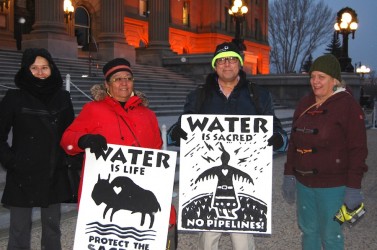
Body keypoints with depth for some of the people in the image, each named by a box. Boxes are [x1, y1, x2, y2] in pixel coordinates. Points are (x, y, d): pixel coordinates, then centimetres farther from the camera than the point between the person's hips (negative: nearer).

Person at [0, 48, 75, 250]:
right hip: (22, 177, -3)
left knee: (52, 229, 12)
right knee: (19, 233, 1)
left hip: (55, 177, 3)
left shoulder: (62, 98, 5)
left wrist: (70, 161, 6)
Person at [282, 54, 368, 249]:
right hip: (303, 182, 6)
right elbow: (294, 142, 14)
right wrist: (288, 175, 11)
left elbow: (357, 149, -12)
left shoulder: (348, 105, -10)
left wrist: (353, 188, -15)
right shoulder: (304, 104, 8)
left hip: (332, 186, -6)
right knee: (308, 230, 15)